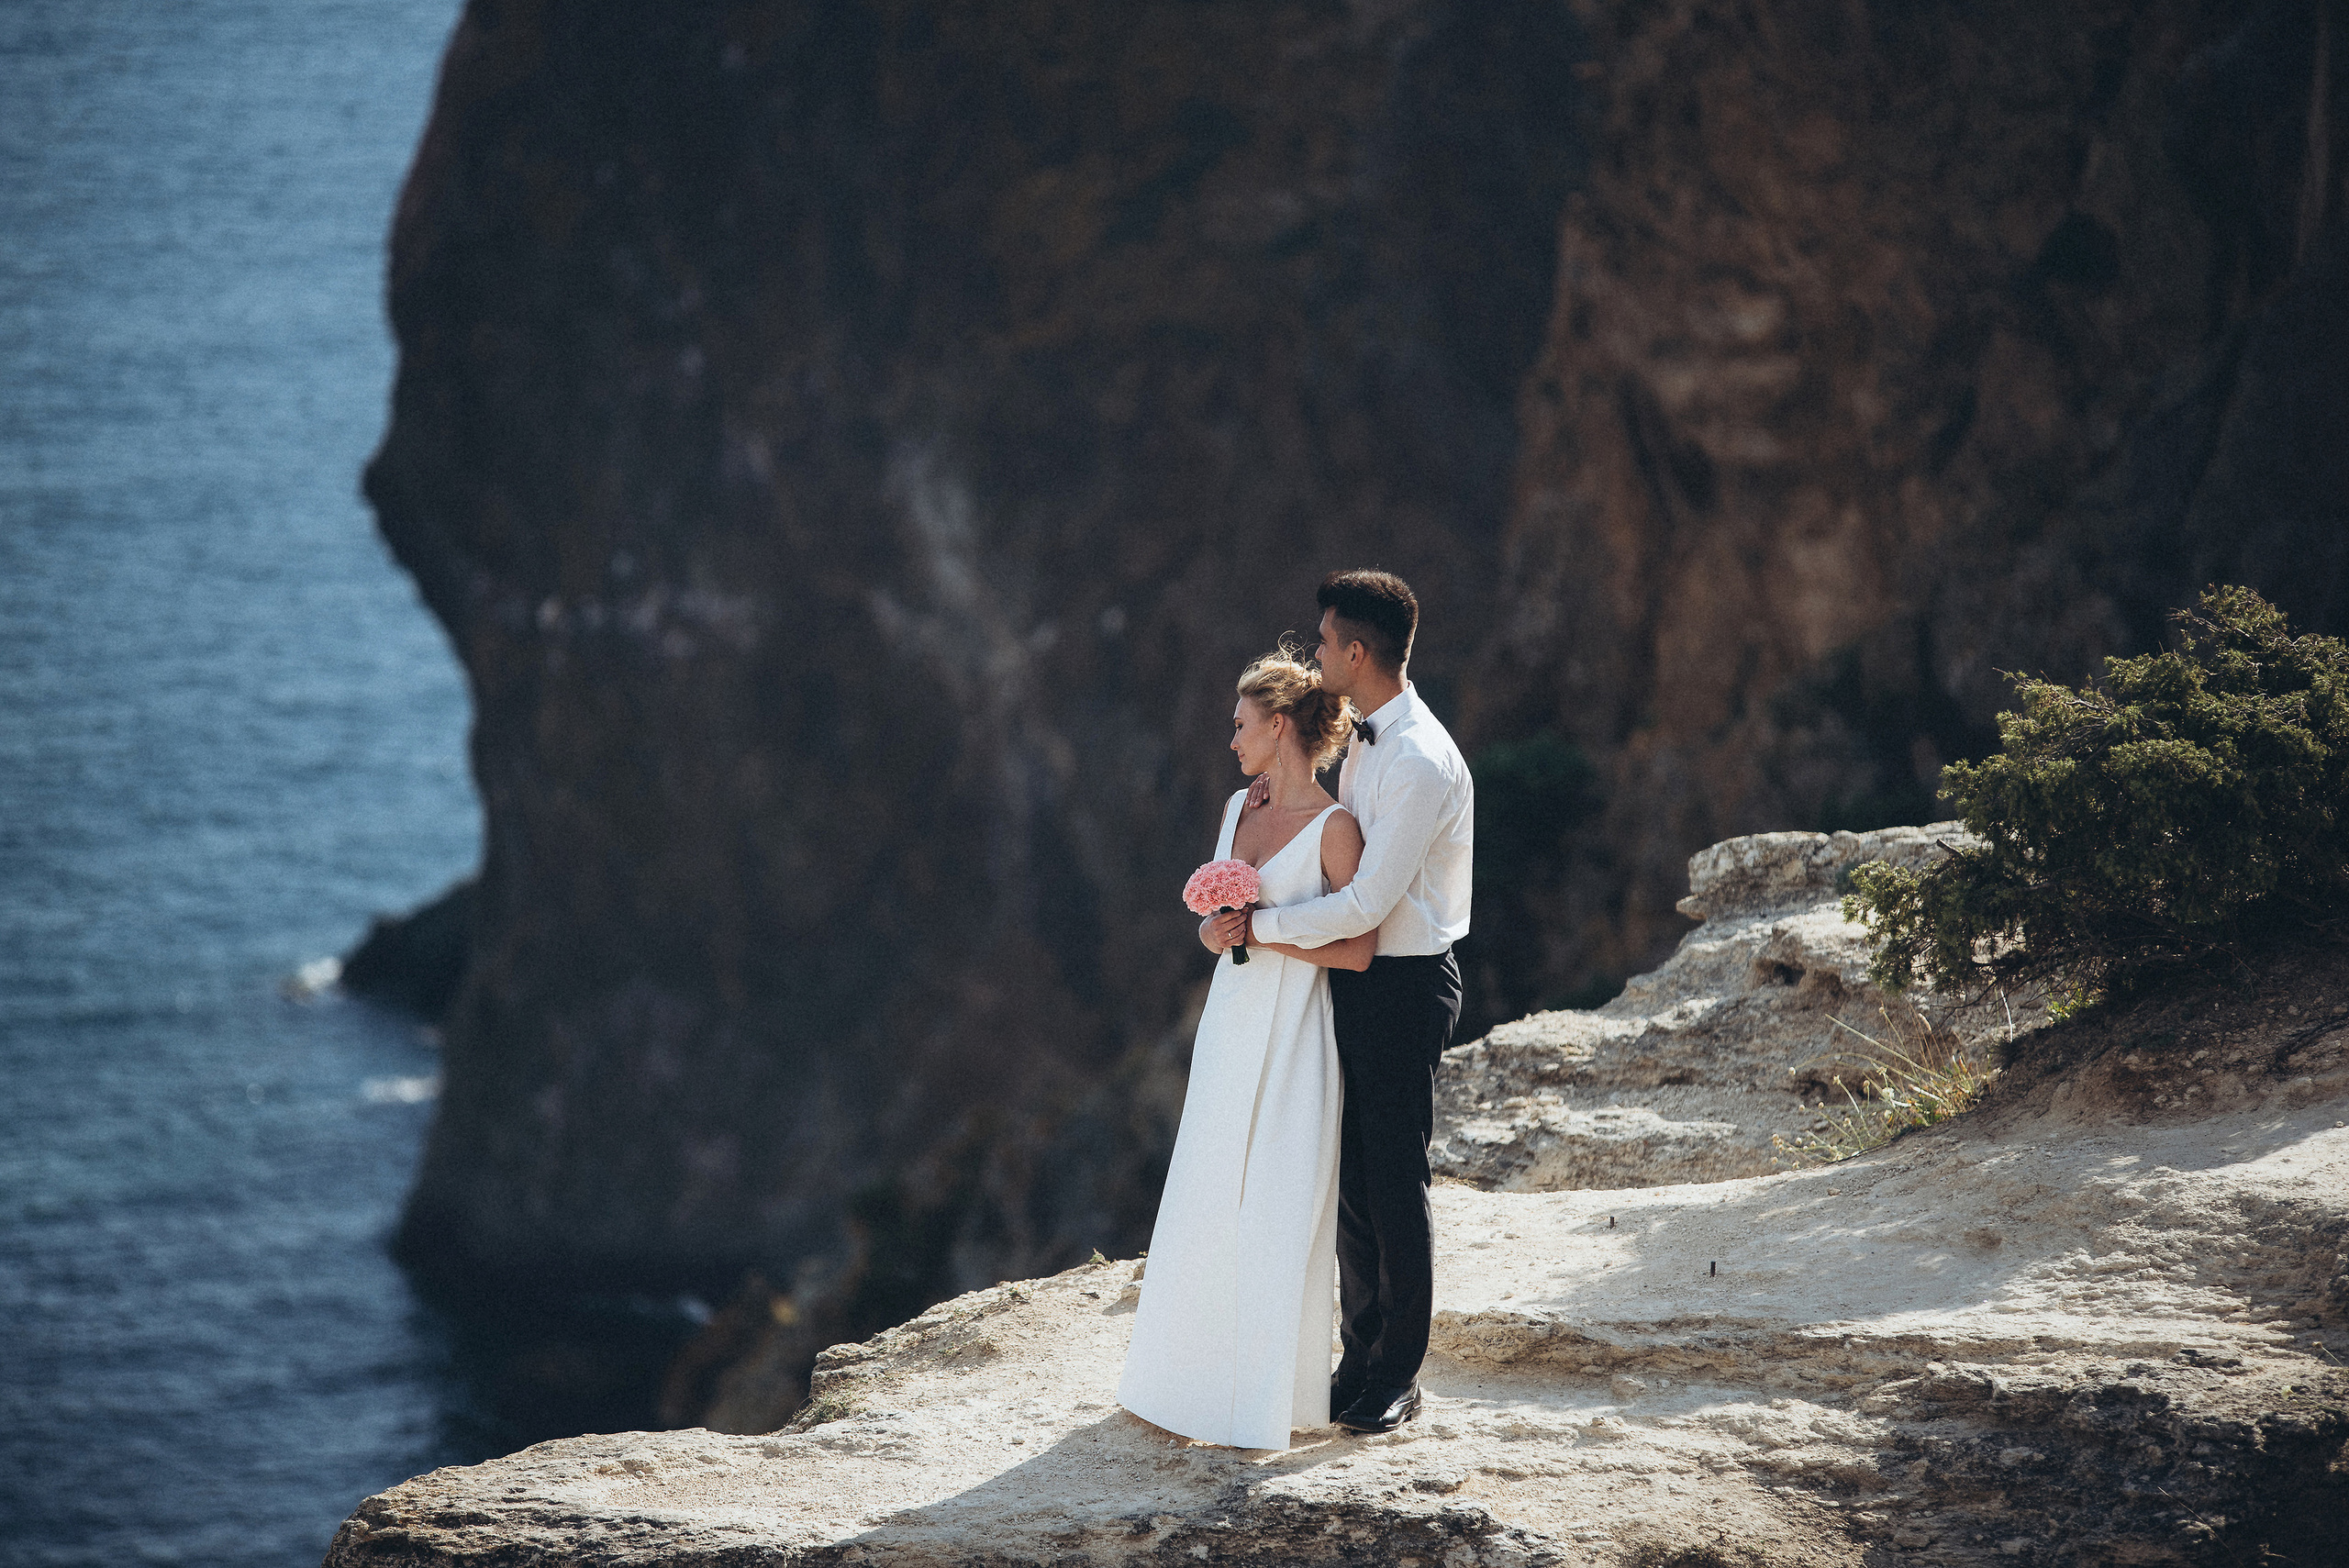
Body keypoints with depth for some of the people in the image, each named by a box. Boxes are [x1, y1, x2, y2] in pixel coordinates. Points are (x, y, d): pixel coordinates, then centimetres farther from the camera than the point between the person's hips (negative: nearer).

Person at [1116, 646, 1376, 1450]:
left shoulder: (1334, 827, -11)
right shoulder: (1239, 809, 11)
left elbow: (1359, 949, -14)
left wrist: (1267, 932, -18)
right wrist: (1212, 930, -4)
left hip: (1293, 1037, -7)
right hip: (1229, 1026, 7)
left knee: (1277, 1216, -3)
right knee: (1204, 1205, 10)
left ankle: (1270, 1404, 5)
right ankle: (1198, 1379, 20)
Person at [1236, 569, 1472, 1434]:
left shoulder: (1420, 762, -21)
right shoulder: (1365, 742, 10)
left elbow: (1365, 905, -23)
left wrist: (1259, 925, -14)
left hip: (1404, 988, -9)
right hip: (1357, 980, 9)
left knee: (1396, 1184, -1)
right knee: (1353, 1178, 13)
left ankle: (1397, 1378, 8)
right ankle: (1361, 1359, 22)